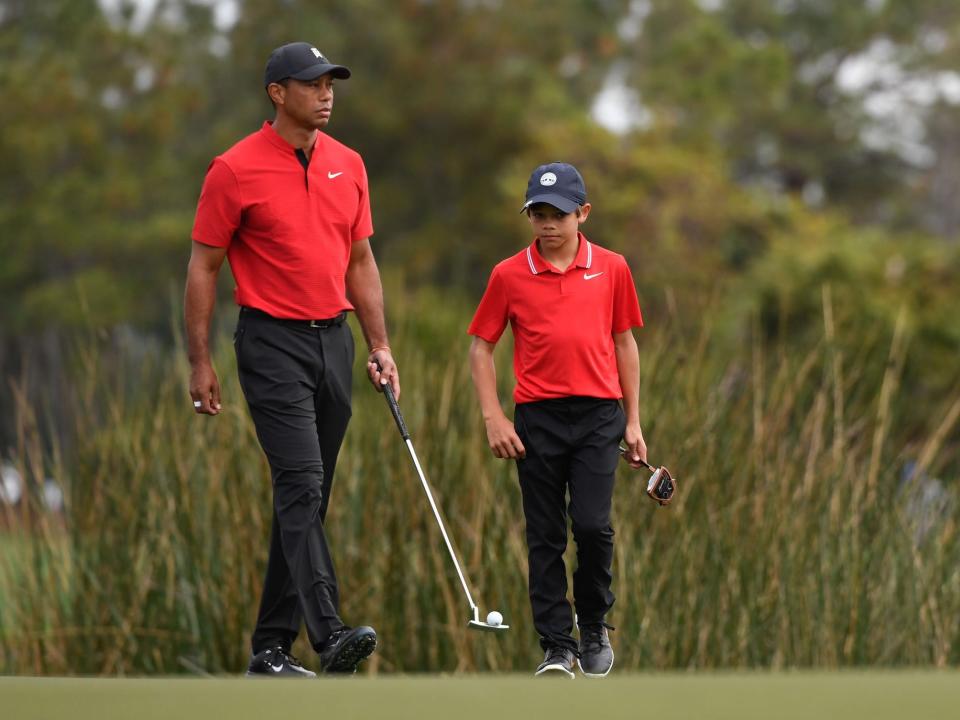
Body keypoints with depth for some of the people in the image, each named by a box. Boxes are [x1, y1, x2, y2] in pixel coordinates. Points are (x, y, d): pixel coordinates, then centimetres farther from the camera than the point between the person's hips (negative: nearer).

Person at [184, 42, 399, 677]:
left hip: (334, 341, 6)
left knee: (308, 499, 7)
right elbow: (204, 266, -3)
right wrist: (200, 362, -6)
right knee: (301, 486, -17)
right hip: (273, 344, -6)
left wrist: (380, 346, 10)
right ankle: (330, 636, -26)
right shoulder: (236, 170, -7)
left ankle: (272, 647, 13)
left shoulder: (347, 165, 10)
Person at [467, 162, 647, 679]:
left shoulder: (611, 268, 4)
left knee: (593, 525, -10)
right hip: (537, 418, 0)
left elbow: (624, 342, 12)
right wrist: (493, 417, -3)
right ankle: (556, 645, 10)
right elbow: (481, 347, 6)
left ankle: (595, 627, 12)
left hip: (598, 414, 0)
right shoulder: (509, 275, 1)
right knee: (545, 535, 3)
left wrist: (633, 421, 10)